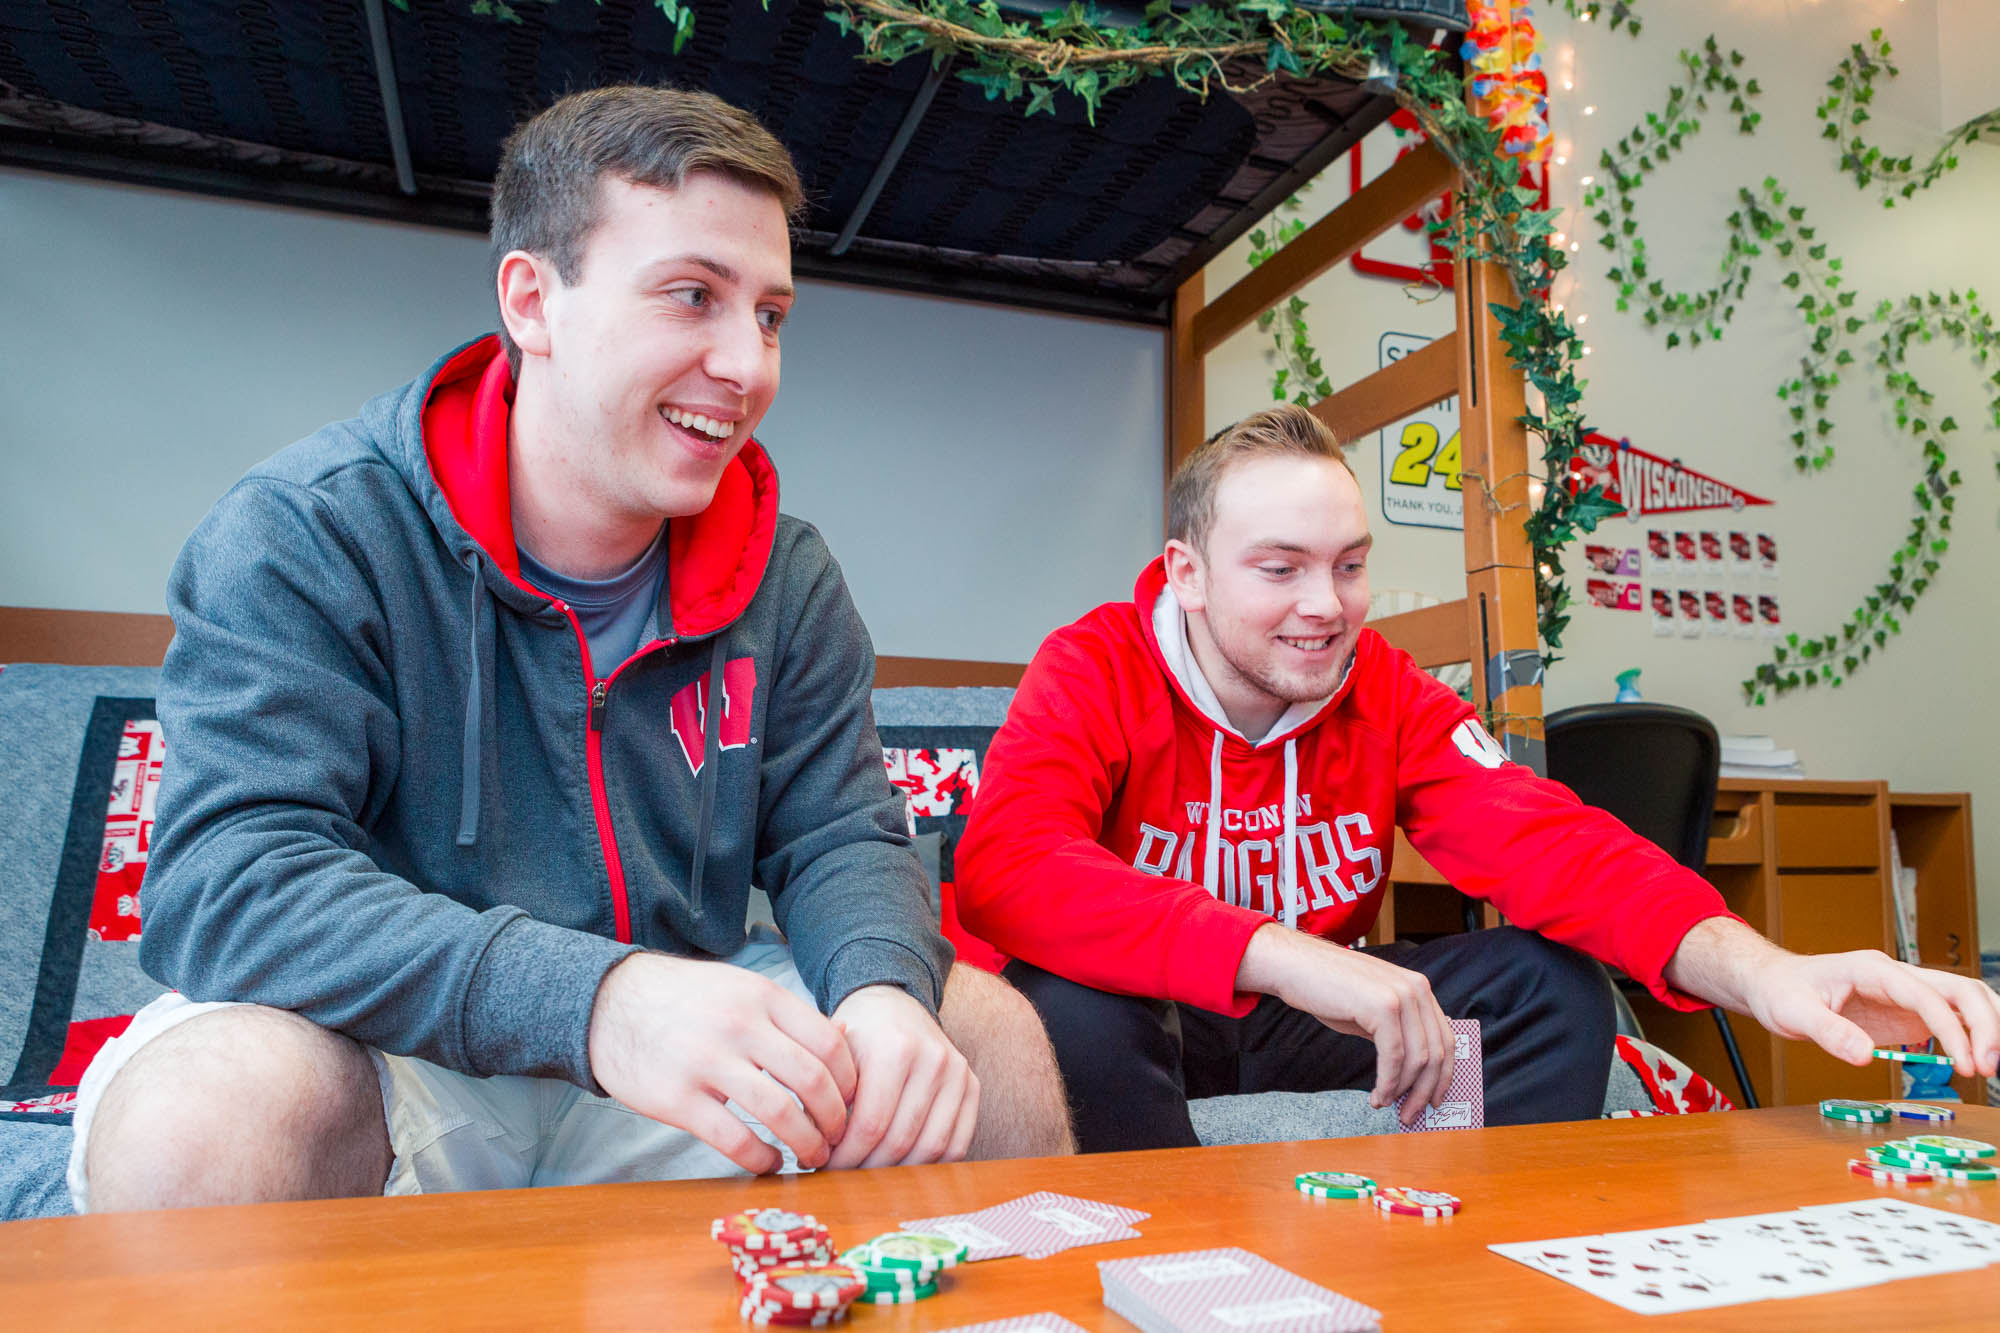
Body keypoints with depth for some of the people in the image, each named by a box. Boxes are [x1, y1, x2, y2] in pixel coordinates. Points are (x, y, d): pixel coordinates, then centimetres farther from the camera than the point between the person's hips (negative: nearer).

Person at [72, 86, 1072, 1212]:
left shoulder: (787, 578, 0)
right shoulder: (304, 537, -14)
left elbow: (840, 837, -1)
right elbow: (229, 880, -24)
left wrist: (882, 987, -26)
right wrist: (594, 997, -40)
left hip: (690, 1055, 4)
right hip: (398, 1054, -3)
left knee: (987, 1031, -13)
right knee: (208, 1108, -34)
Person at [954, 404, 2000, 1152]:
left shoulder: (1388, 694, -7)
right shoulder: (1094, 672, -19)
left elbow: (1547, 843, -18)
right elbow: (1005, 868, -37)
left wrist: (1754, 967, -38)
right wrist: (1289, 957, -47)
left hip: (1306, 1021, 4)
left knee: (1551, 981, -12)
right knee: (1073, 1008, -37)